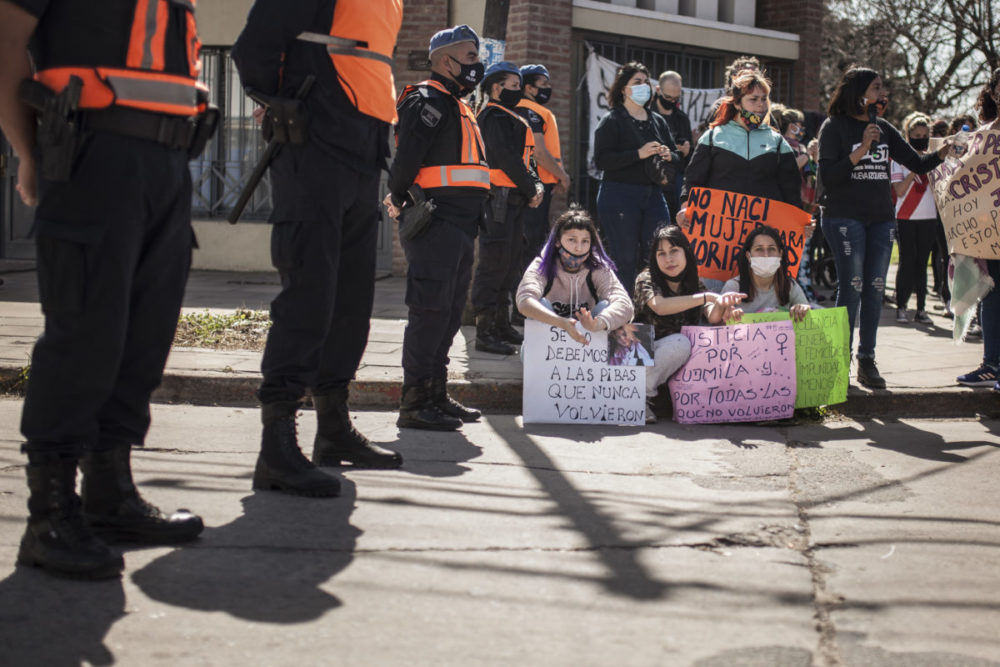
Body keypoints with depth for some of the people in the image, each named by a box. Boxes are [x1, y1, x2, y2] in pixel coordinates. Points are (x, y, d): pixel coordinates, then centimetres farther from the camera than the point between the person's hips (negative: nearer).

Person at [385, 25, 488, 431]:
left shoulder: (455, 104, 23)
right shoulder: (428, 100, -9)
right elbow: (409, 153, -19)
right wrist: (401, 199, -8)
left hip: (459, 225, 10)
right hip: (436, 220, -10)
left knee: (450, 310, 13)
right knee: (430, 309, -11)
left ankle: (436, 395, 21)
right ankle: (415, 404, -9)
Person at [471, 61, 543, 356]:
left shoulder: (512, 119, 22)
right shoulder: (494, 117, -9)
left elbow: (525, 157, 18)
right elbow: (506, 158, -16)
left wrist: (537, 185, 2)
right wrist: (530, 190, -11)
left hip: (515, 199, 10)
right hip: (498, 197, -10)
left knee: (510, 262, 13)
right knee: (494, 262, -9)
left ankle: (502, 325, 21)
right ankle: (485, 332, -7)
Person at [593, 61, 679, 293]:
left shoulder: (658, 121, 18)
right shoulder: (612, 121, 0)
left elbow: (677, 157, 23)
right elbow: (601, 160, -12)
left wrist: (669, 156, -2)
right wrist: (639, 154, -19)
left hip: (653, 194, 6)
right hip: (620, 197, -5)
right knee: (626, 260, -4)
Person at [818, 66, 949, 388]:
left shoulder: (884, 129, 13)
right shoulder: (835, 126, -3)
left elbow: (917, 163, 11)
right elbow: (827, 176, -12)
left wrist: (944, 152, -6)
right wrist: (861, 150, -19)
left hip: (881, 218, 6)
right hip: (845, 217, -5)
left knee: (875, 289, 4)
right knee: (852, 287, -10)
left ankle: (867, 361, 10)